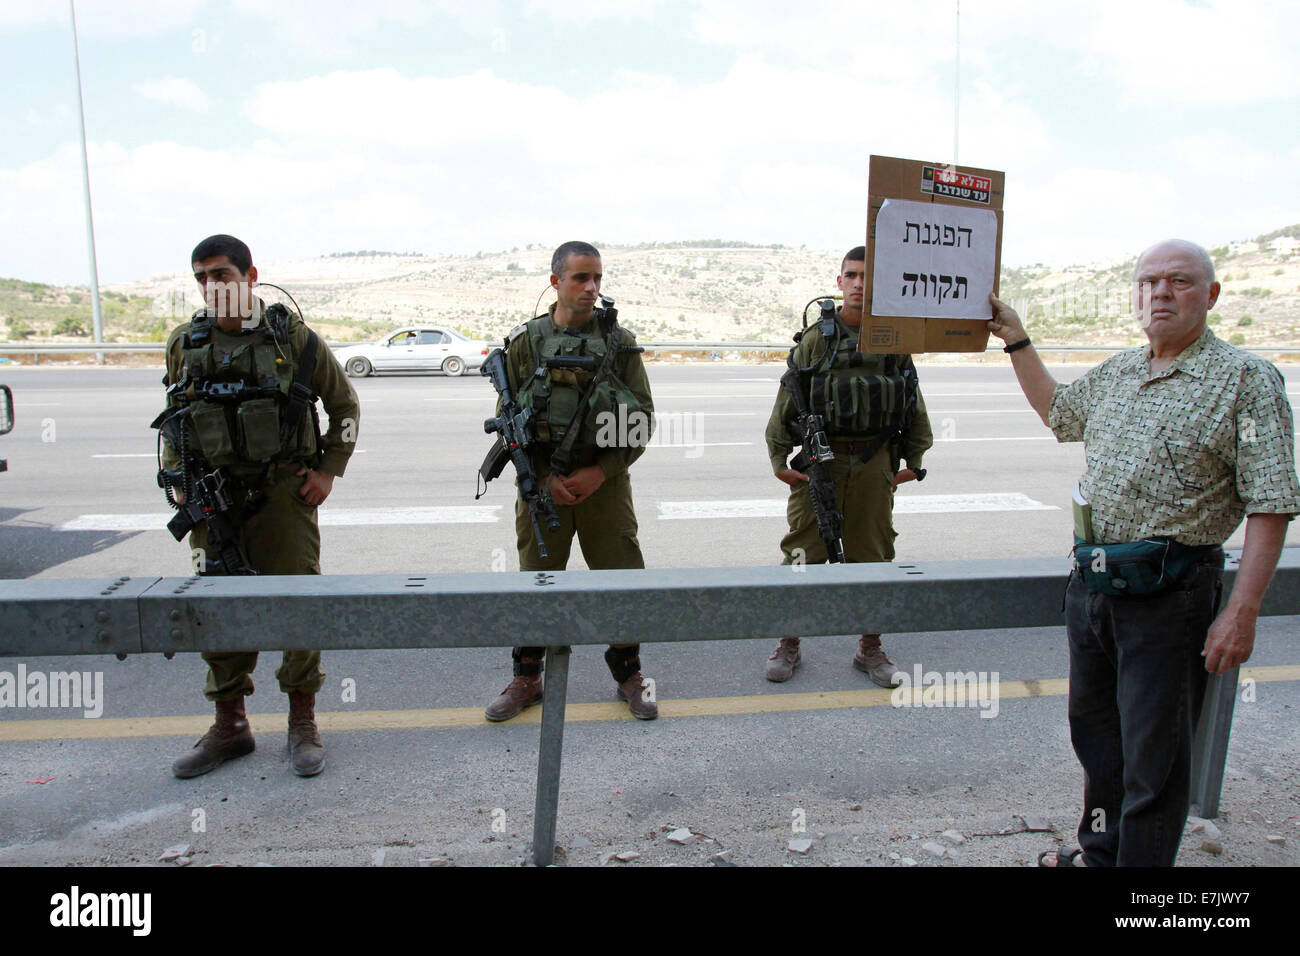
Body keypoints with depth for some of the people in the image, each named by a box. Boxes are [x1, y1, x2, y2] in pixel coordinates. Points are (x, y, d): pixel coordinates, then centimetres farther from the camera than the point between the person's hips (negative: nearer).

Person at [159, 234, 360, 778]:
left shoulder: (292, 338, -3)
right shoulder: (185, 344, 6)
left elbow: (345, 405, 6)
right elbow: (172, 420, 18)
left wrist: (328, 469, -1)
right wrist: (178, 481, 8)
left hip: (283, 491, -3)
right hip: (213, 498, 3)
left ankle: (303, 725, 15)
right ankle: (229, 727, 23)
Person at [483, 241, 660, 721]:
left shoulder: (620, 341, 2)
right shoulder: (525, 343, 2)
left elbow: (642, 418, 1)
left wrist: (600, 471, -11)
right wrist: (543, 478, -8)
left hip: (605, 480, 0)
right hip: (542, 483, 0)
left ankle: (629, 673, 25)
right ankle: (527, 678, 26)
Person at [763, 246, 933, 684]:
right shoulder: (816, 338, -2)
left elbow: (914, 405, 12)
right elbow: (787, 399, -1)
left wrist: (913, 461, 10)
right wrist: (779, 459, -4)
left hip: (875, 465, 2)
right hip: (820, 462, -2)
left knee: (873, 555, 10)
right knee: (803, 554, 2)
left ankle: (870, 649, 25)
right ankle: (789, 644, 19)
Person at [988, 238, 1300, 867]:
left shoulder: (1246, 380, -8)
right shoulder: (1116, 373, 10)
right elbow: (1057, 411, 31)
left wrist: (1242, 612, -17)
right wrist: (1017, 342, 24)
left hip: (1169, 594, -6)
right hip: (1092, 581, 7)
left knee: (1154, 755, 4)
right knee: (1094, 730, 20)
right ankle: (1101, 853, 40)